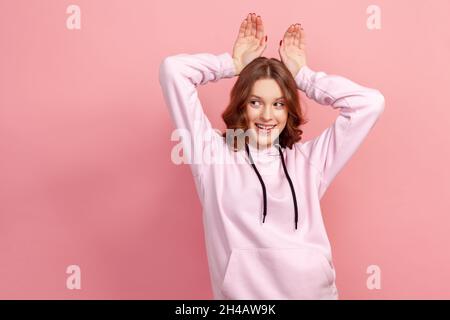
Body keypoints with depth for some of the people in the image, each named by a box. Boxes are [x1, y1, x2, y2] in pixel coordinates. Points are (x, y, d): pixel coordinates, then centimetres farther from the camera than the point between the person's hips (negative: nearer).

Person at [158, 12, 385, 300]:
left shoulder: (309, 160, 5)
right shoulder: (214, 155, 0)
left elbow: (371, 103, 3)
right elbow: (173, 69, -2)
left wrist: (302, 75, 8)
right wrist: (234, 64, 9)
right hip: (240, 292, -1)